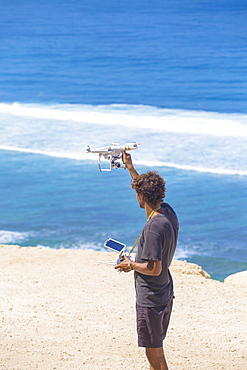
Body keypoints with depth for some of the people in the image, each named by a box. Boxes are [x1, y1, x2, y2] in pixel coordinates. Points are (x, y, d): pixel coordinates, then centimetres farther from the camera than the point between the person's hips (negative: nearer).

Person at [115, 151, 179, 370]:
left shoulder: (154, 227, -25)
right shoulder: (168, 212, 1)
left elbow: (154, 269, -25)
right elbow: (150, 192, 22)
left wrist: (131, 265, -9)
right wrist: (131, 168, 26)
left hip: (150, 300, -9)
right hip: (165, 296, 9)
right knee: (156, 350, 21)